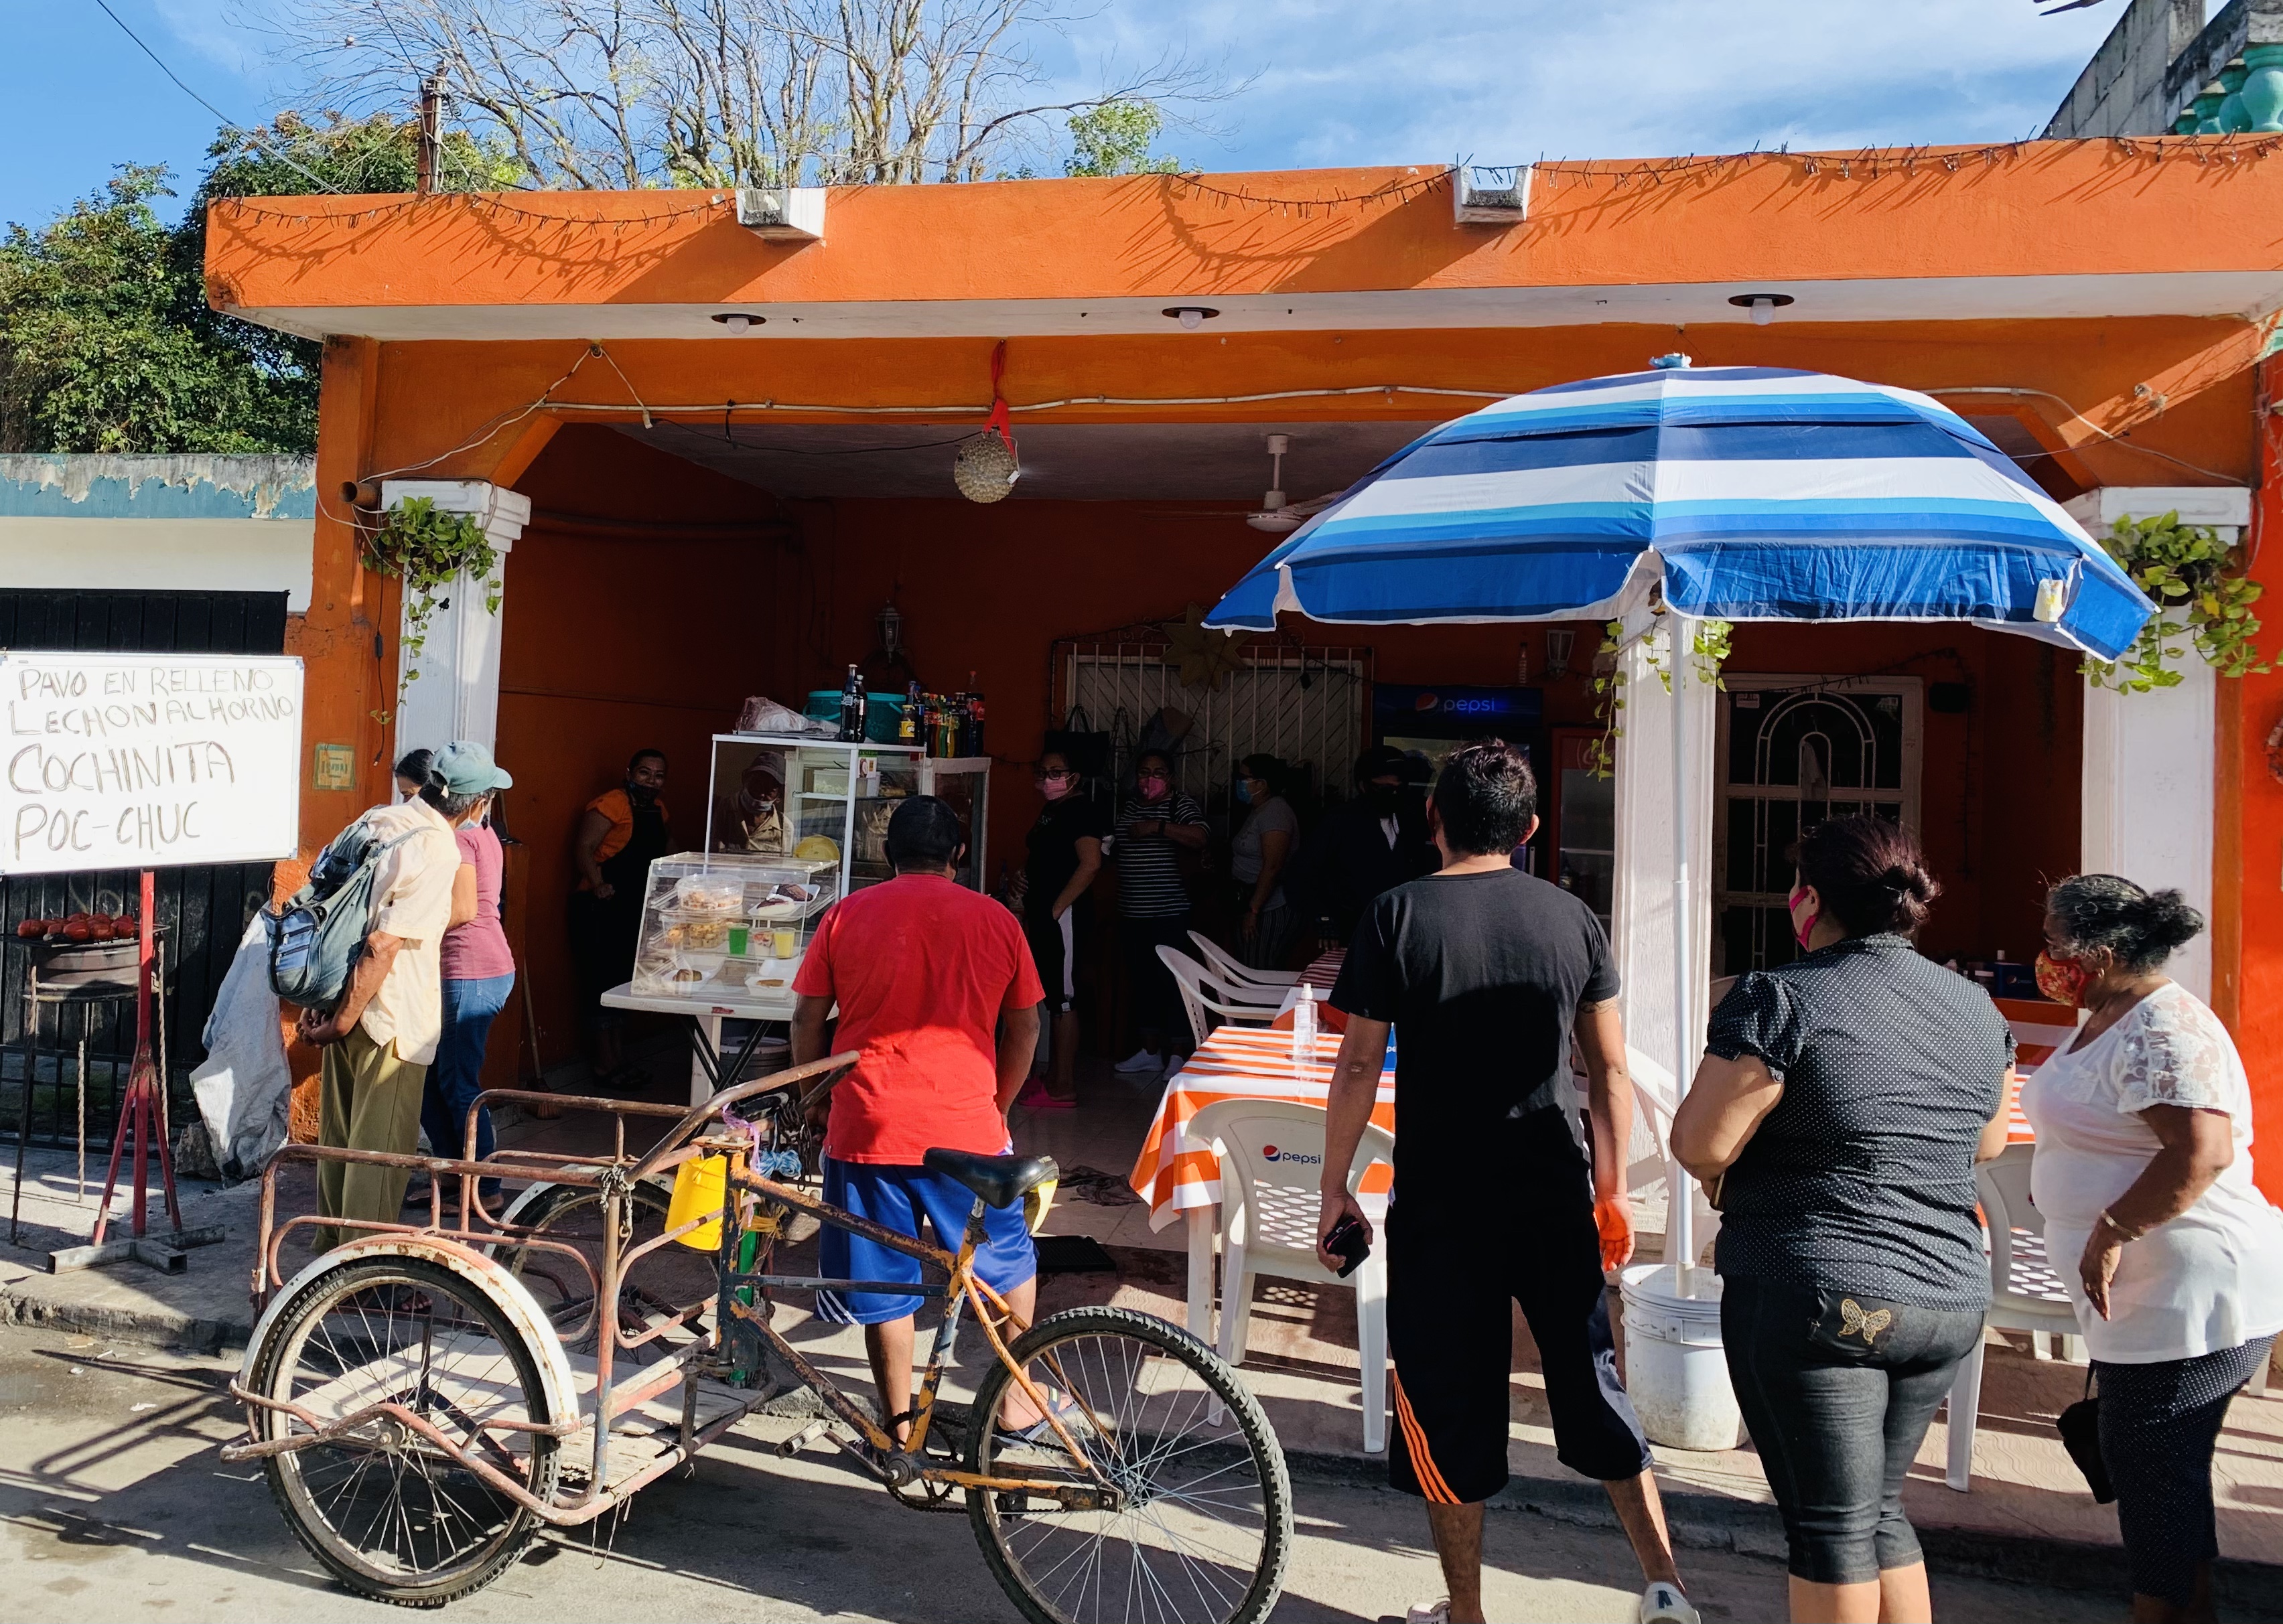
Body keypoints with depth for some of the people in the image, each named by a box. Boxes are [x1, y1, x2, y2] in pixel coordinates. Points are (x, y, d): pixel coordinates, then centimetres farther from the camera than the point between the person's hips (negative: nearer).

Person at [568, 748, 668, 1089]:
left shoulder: (658, 810, 12)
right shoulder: (613, 804, -14)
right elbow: (584, 847, -19)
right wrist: (599, 885, -29)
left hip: (633, 908, 9)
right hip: (601, 907, -9)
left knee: (621, 980, 15)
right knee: (601, 979, -4)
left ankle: (615, 1057, 25)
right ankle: (604, 1064, 1)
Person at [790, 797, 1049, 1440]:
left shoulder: (846, 916, 3)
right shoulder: (995, 920, 3)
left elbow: (807, 1020, 4)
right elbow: (1024, 1029, 9)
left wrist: (814, 1100, 18)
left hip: (866, 1124, 0)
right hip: (966, 1127, 0)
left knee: (885, 1282, 12)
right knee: (1009, 1264, 20)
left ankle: (900, 1426, 20)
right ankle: (1016, 1397, 29)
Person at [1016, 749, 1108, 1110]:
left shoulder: (1081, 810, -12)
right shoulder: (1051, 810, 18)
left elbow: (1090, 864, -23)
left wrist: (1056, 909, -20)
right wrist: (1030, 910, 17)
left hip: (1062, 917, -10)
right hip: (1042, 917, 10)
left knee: (1063, 1000, -6)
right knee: (1052, 998, 15)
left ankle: (1063, 1087, -2)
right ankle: (1053, 1076, 23)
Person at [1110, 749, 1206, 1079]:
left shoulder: (1182, 805, -6)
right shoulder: (1128, 807, 15)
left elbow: (1199, 839, -25)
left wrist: (1158, 826, -28)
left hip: (1169, 915, -7)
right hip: (1132, 915, 7)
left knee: (1170, 982, -4)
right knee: (1141, 981, 13)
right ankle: (1150, 1052, 24)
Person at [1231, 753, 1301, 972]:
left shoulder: (1275, 812, -15)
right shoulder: (1258, 811, 16)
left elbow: (1272, 867, -23)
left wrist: (1253, 910, -23)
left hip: (1270, 909, -10)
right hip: (1252, 903, 10)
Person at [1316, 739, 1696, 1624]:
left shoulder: (1396, 915, -8)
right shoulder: (1571, 917, 0)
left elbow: (1359, 1067, -9)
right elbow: (1609, 1069, 4)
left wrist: (1335, 1186, 1)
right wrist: (1612, 1187, 15)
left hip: (1442, 1203, -3)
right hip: (1555, 1197, 3)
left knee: (1449, 1403, 10)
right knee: (1592, 1384, 18)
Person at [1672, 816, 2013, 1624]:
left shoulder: (1779, 998, -15)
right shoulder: (1976, 1008, 7)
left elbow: (1701, 1145, -16)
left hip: (1815, 1296, -6)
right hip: (1949, 1298, 7)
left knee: (1830, 1526, 4)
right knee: (1880, 1508, 21)